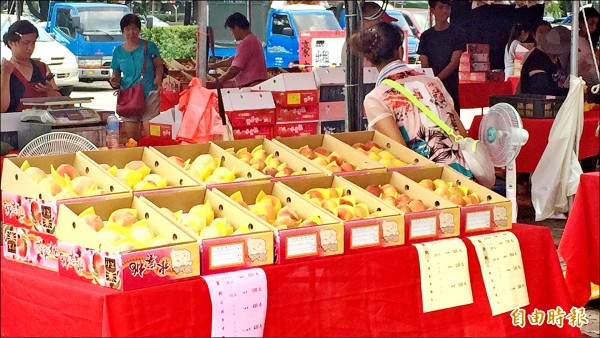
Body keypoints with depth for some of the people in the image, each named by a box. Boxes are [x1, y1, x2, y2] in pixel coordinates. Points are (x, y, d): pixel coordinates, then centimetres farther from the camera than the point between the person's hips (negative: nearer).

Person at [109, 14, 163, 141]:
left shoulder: (149, 47, 1)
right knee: (131, 137, 3)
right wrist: (114, 81, -8)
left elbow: (159, 66, 8)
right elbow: (116, 74, 15)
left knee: (149, 134, -9)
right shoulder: (118, 51, 7)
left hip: (149, 95, -2)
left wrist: (158, 78, -13)